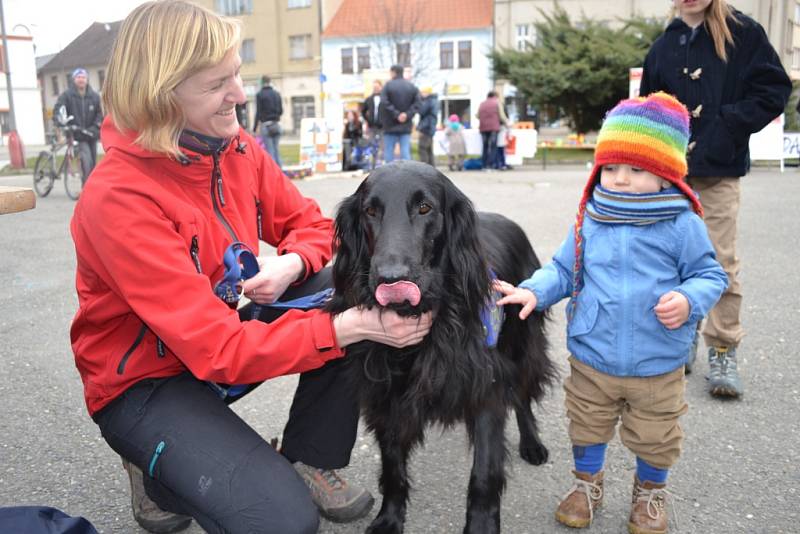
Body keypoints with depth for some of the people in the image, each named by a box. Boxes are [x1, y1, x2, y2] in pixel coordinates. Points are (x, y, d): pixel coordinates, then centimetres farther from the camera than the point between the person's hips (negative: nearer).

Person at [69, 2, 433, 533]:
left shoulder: (237, 148, -7)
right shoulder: (117, 198, -29)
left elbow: (311, 223, 3)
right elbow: (216, 349, -32)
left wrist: (292, 264, -21)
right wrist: (349, 328, -37)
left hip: (226, 334, 7)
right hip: (144, 382, -6)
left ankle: (308, 462, 2)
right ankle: (160, 472, 10)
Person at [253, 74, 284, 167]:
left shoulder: (260, 95, -6)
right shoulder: (277, 94, 8)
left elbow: (258, 112, -8)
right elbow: (281, 111, 11)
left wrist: (254, 128, -4)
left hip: (266, 125, -5)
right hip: (277, 125, 5)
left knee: (270, 150, -3)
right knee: (276, 149, 12)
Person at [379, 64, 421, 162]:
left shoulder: (388, 85, -6)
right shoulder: (412, 87, 7)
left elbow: (385, 103, -16)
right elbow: (417, 104, -2)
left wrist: (396, 114, -13)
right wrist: (407, 114, -6)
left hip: (391, 126, -3)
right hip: (406, 126, 3)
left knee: (389, 152, 3)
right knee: (405, 152, 3)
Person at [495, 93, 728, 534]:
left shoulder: (682, 225, -13)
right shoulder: (590, 221, -5)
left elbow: (710, 275, -4)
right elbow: (563, 269, 3)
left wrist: (688, 300, -24)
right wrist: (533, 291, -13)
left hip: (657, 367, -2)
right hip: (590, 361, 2)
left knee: (655, 439, 19)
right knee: (587, 428, 21)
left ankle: (650, 493, 47)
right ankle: (587, 483, 48)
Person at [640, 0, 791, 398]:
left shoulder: (743, 33, 1)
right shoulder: (662, 48, 10)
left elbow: (775, 91, -2)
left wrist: (727, 123, -13)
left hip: (718, 171, -3)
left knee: (721, 262, -3)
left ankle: (723, 351, 10)